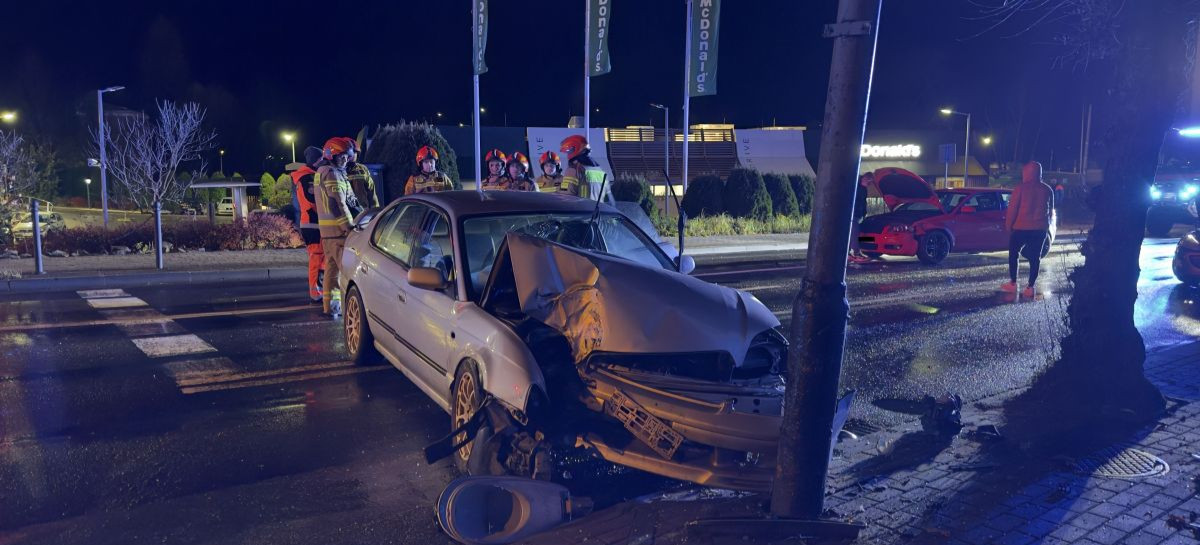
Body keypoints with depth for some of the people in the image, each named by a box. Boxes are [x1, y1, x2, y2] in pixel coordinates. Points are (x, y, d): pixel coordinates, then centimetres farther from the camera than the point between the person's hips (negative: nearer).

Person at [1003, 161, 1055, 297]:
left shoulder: (1021, 188, -10)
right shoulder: (1047, 190, 4)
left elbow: (1012, 209, -9)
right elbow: (1050, 210, 12)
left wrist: (1008, 225, 2)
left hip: (1021, 228, -3)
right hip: (1040, 229, 3)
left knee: (1013, 253, 12)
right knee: (1035, 257, 6)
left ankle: (1013, 283, 10)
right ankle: (1031, 287, 3)